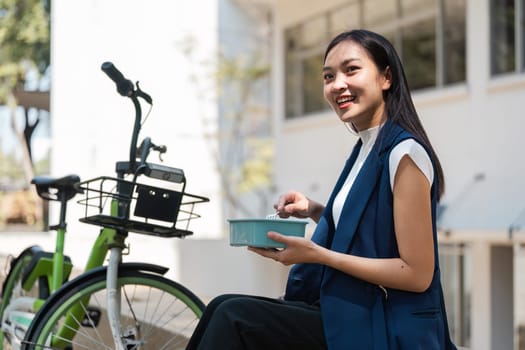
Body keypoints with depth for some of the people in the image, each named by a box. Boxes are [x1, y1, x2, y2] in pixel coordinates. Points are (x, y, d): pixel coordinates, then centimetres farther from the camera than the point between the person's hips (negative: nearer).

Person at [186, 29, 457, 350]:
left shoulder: (404, 151, -16)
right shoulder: (365, 149, 11)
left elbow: (417, 274, -18)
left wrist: (317, 254, -18)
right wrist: (314, 211, 4)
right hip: (351, 312, 8)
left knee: (235, 319, -18)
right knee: (226, 308, -2)